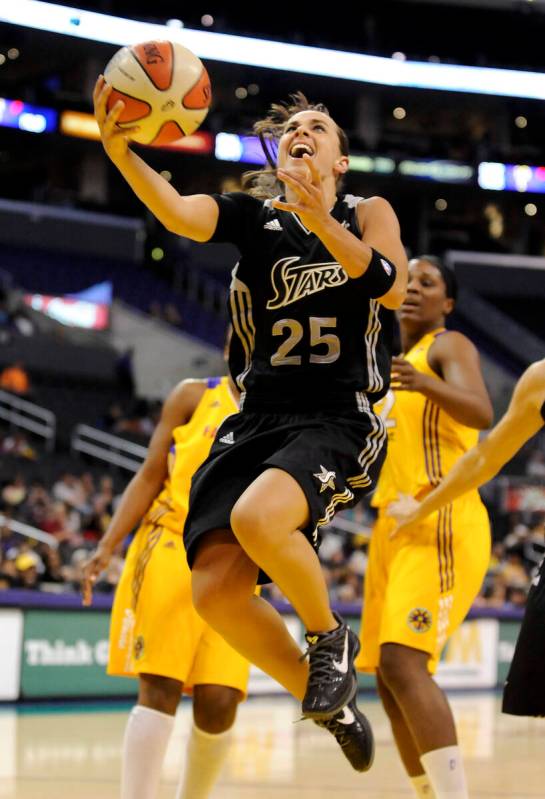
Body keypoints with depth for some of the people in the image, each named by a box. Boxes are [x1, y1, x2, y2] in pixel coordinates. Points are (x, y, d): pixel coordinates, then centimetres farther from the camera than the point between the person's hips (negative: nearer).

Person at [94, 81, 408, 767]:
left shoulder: (366, 215, 7)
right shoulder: (252, 216, 9)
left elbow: (391, 288, -12)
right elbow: (178, 213, -12)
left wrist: (324, 223, -27)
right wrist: (119, 151, -31)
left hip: (339, 422, -3)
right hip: (257, 421, 4)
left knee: (256, 516, -33)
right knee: (215, 593, -11)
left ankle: (331, 637, -5)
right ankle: (324, 699, 12)